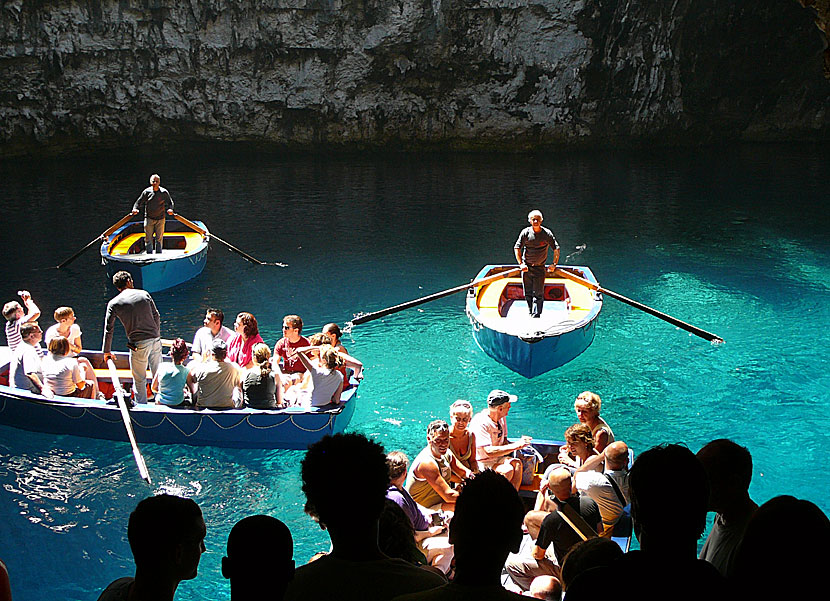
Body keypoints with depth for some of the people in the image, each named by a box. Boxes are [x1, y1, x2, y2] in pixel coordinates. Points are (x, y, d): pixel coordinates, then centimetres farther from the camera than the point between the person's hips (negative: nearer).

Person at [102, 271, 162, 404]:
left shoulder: (114, 303, 1)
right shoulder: (144, 294, 6)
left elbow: (108, 329, 3)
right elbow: (156, 317, 10)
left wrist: (107, 351, 12)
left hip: (138, 344, -3)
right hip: (155, 340, 3)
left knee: (139, 379, 9)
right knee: (158, 375, 15)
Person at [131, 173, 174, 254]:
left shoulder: (164, 192, -1)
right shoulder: (146, 192, -1)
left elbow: (170, 202, 8)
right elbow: (139, 202, 6)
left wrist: (170, 209, -12)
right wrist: (135, 208, -12)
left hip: (160, 219, 0)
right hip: (149, 218, 0)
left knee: (159, 238, 5)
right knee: (148, 238, -1)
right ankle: (149, 254, 4)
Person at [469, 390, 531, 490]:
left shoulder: (502, 418, 7)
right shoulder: (481, 422, -21)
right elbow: (489, 451, -28)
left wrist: (519, 443, -9)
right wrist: (516, 446, -26)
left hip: (498, 459, 8)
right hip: (481, 463, -7)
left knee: (517, 463, -21)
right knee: (508, 470, -29)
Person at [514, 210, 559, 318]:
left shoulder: (547, 234, -5)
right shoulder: (525, 232, -3)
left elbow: (556, 249, 2)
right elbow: (517, 248, 2)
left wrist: (554, 264, -5)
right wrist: (521, 263, -7)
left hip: (540, 268, -1)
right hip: (526, 267, 1)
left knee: (538, 294, -6)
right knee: (528, 293, 6)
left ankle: (536, 315, -6)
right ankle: (530, 314, 18)